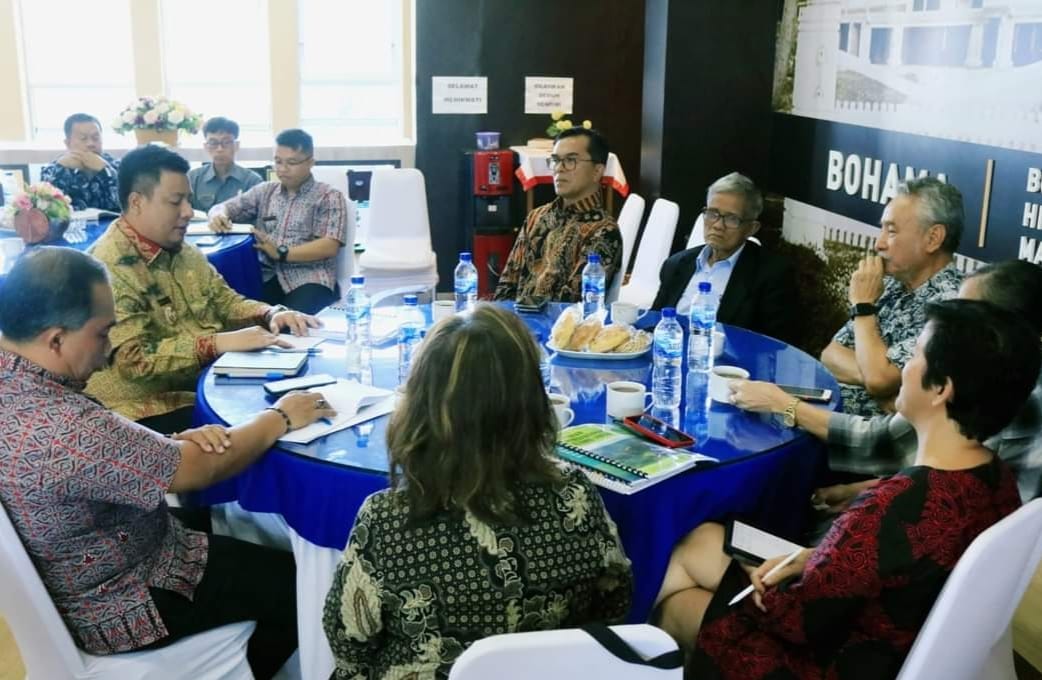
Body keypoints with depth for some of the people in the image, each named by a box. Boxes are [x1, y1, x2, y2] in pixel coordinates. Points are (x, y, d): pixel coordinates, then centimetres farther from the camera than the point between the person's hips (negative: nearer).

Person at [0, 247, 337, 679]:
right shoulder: (62, 426, -37)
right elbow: (198, 470, -26)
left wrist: (175, 443, -11)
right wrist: (279, 417, -11)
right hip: (118, 608, -9)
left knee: (238, 531, 24)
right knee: (293, 585, 4)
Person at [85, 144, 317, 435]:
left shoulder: (183, 251, 9)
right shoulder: (109, 267, -17)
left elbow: (224, 301, 17)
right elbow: (135, 359, -24)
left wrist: (271, 314, -3)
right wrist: (222, 342, -29)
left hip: (206, 386, 8)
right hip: (151, 410, -8)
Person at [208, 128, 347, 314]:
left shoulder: (330, 197, 6)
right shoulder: (264, 191, 21)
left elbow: (329, 246, -7)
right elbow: (224, 207, 22)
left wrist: (282, 254, -18)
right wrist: (218, 215, -4)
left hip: (308, 279, -4)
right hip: (267, 276, 4)